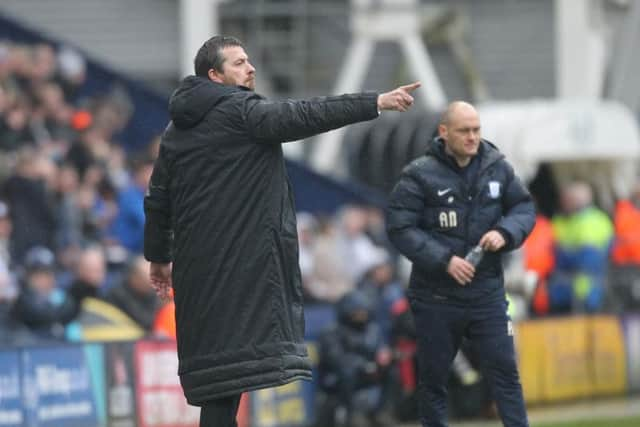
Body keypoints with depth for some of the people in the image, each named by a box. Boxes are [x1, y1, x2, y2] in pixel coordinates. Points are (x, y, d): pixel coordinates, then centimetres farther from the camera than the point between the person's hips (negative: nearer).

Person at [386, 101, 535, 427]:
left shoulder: (497, 168, 1)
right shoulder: (420, 176, -10)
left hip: (487, 291, 2)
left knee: (504, 369, -1)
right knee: (433, 376, 8)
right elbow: (399, 227, -13)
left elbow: (524, 208, 11)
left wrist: (505, 232, -11)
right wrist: (444, 260, -20)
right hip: (436, 298, -2)